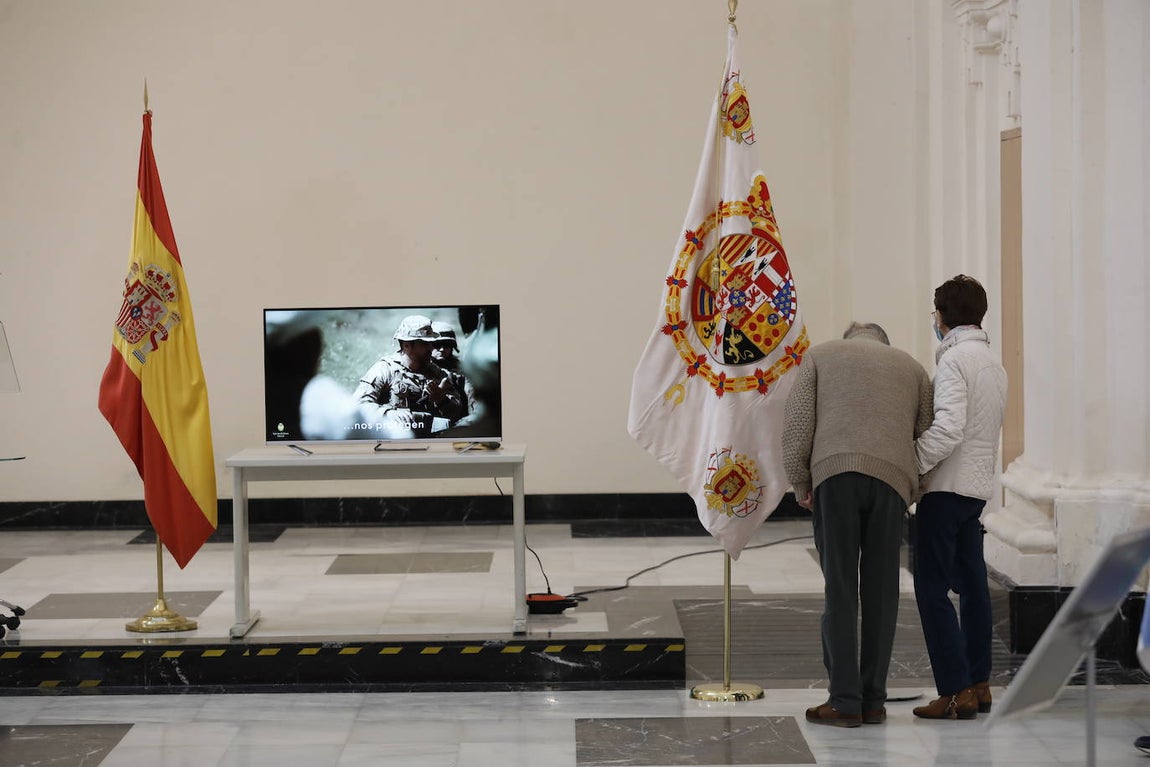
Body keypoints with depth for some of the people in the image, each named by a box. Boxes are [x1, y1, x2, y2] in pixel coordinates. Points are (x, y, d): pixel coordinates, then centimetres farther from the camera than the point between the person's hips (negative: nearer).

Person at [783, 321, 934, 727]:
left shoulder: (821, 355, 19)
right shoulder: (911, 367, 25)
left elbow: (796, 422, 7)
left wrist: (800, 484, 13)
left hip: (834, 473, -2)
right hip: (892, 479, 2)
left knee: (839, 590, 0)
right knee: (880, 591, 7)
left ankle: (845, 701, -2)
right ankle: (874, 701, 9)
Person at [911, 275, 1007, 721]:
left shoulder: (954, 360, -13)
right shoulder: (995, 364, 16)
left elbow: (948, 429, -24)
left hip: (947, 488, -9)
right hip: (979, 486, 9)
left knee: (933, 589, -7)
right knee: (971, 585, 14)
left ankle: (955, 692, -10)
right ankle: (978, 684, 18)